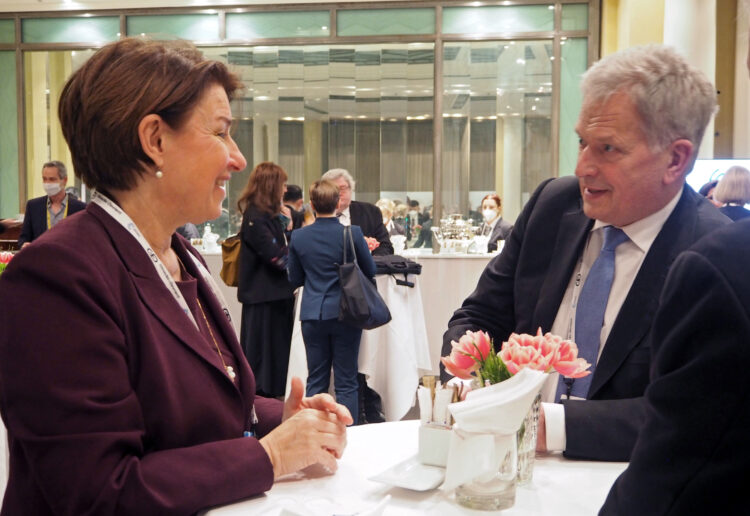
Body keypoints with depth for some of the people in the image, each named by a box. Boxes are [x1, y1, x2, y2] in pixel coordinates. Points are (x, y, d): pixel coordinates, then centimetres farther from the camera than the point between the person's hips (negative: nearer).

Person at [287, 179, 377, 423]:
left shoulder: (299, 236, -4)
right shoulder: (352, 233, -11)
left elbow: (295, 279, 5)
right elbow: (370, 271, 2)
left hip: (312, 315, 2)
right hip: (345, 313, -2)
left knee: (316, 382, 12)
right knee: (346, 383, 5)